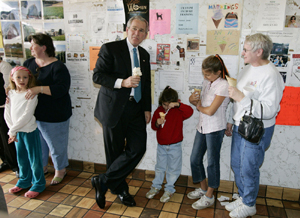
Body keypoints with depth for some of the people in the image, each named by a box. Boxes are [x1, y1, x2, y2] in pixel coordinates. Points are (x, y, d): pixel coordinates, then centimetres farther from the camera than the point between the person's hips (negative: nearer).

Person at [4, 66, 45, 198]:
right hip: (17, 132, 6)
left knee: (34, 160, 4)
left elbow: (27, 116, -20)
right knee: (21, 159, 20)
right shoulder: (11, 93, 4)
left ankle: (38, 184, 21)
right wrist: (12, 131, -5)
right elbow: (7, 114, 4)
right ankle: (24, 181, 39)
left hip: (30, 131, -6)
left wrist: (12, 130, -16)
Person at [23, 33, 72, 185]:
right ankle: (42, 167, 42)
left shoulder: (57, 67, -15)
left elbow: (62, 88, -26)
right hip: (33, 114, 7)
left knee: (56, 145, 9)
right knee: (38, 143, 21)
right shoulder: (29, 63, 7)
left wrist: (39, 89, -34)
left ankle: (60, 170, 31)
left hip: (53, 116, -6)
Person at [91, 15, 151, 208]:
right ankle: (121, 190, 28)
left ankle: (103, 182, 10)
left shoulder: (144, 55, 14)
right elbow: (97, 76, -11)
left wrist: (147, 109, 11)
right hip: (115, 108, -5)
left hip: (136, 109, 5)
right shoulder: (110, 49, -5)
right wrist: (122, 82, -23)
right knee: (115, 152, 6)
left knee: (138, 148, -5)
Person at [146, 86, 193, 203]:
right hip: (161, 145, 3)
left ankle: (169, 190, 25)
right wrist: (157, 123, -20)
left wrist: (178, 104, -35)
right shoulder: (158, 111, -1)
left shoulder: (178, 111, -9)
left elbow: (190, 111, -27)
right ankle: (156, 186, 33)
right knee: (159, 167, 16)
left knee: (173, 169, 8)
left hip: (174, 146, -2)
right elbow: (153, 126, 2)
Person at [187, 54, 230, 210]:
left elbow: (210, 111, -20)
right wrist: (193, 100, -8)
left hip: (215, 129, -8)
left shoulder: (223, 86, -16)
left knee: (212, 162, 5)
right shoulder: (206, 82, 8)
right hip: (202, 126, 8)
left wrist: (199, 106, -1)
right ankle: (203, 188, 35)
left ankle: (209, 196, 23)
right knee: (195, 158, 14)